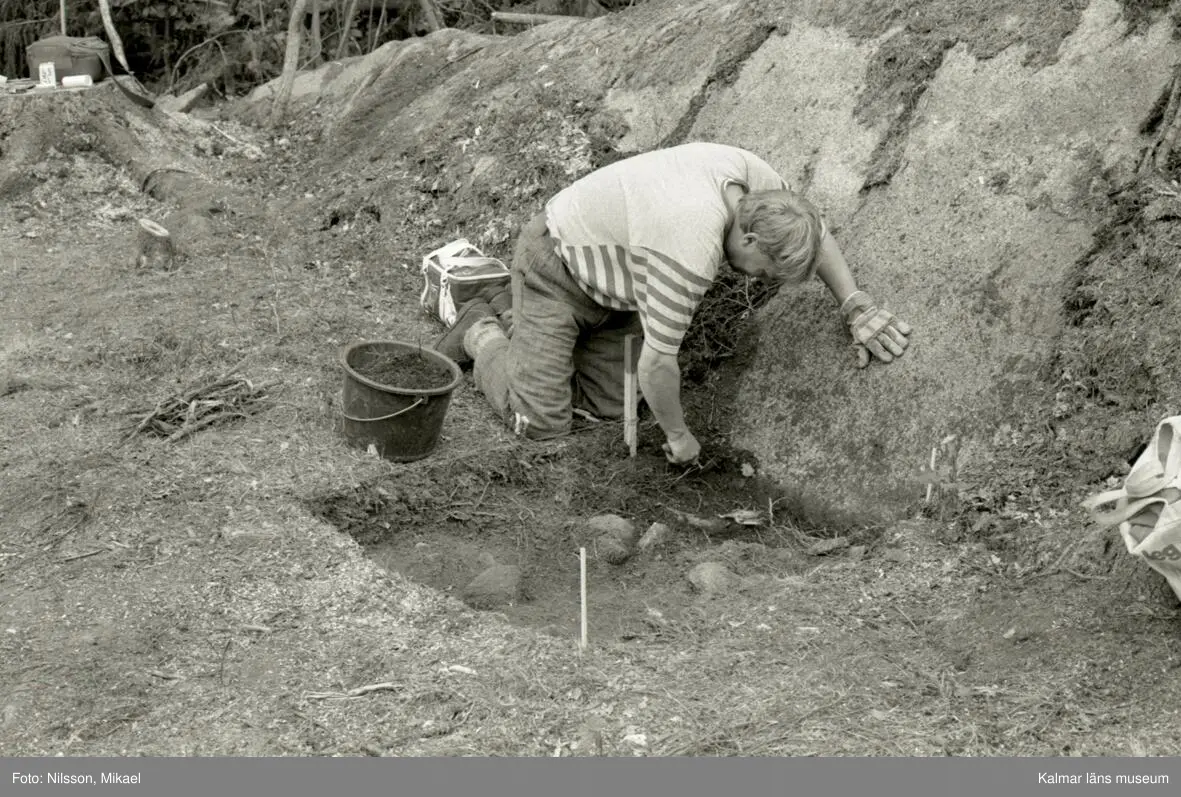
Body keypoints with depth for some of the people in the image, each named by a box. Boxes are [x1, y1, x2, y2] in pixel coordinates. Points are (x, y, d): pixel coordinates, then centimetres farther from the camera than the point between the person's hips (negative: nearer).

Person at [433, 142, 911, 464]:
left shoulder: (749, 174, -16)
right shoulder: (692, 252, -40)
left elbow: (813, 234, 5)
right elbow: (657, 362, -30)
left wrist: (857, 305, -5)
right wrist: (678, 435, -12)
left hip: (611, 284, 8)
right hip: (554, 266, -8)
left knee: (606, 405, 1)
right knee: (542, 423, -12)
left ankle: (511, 319, 20)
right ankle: (481, 335, 14)